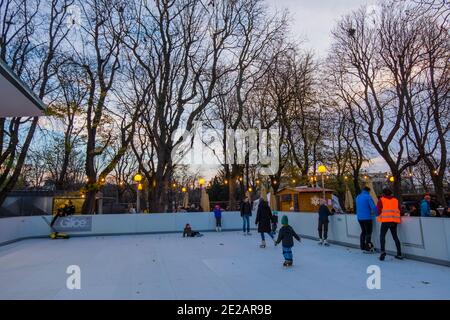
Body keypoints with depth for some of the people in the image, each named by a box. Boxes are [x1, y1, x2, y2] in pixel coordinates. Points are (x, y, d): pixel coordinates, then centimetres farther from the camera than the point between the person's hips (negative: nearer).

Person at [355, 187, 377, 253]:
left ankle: (362, 247, 19)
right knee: (368, 232, 0)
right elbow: (373, 207, -14)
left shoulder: (358, 197, 12)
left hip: (359, 217, 7)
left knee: (363, 231, 16)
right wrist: (376, 213, 2)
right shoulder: (368, 196, -10)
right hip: (367, 217, -7)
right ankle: (367, 248, -1)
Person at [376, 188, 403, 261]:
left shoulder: (381, 199, 3)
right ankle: (399, 254, 15)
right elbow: (399, 210, 14)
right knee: (395, 236, 14)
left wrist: (380, 216, 17)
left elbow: (378, 210, -2)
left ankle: (383, 251, -16)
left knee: (382, 236, 1)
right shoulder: (395, 200, 14)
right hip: (394, 221, 4)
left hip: (386, 220, -4)